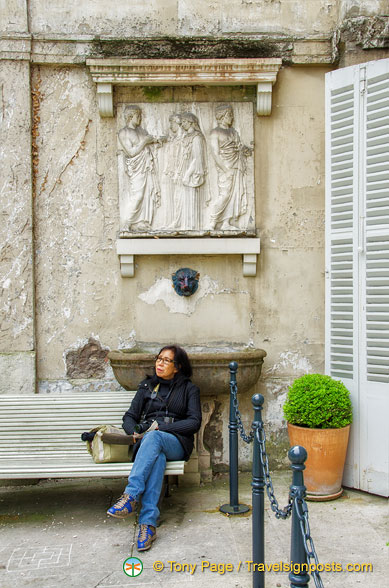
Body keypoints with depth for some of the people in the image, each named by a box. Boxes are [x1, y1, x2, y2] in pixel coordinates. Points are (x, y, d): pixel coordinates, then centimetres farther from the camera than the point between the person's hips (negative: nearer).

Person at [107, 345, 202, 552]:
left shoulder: (188, 389, 14)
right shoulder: (147, 386, 23)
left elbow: (194, 422, 2)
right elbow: (129, 417, 18)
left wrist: (160, 426, -9)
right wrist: (136, 431, -7)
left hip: (176, 443, -2)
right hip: (146, 442, 2)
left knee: (153, 438, -38)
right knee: (157, 457, -37)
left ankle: (130, 496, -51)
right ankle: (148, 523, -49)